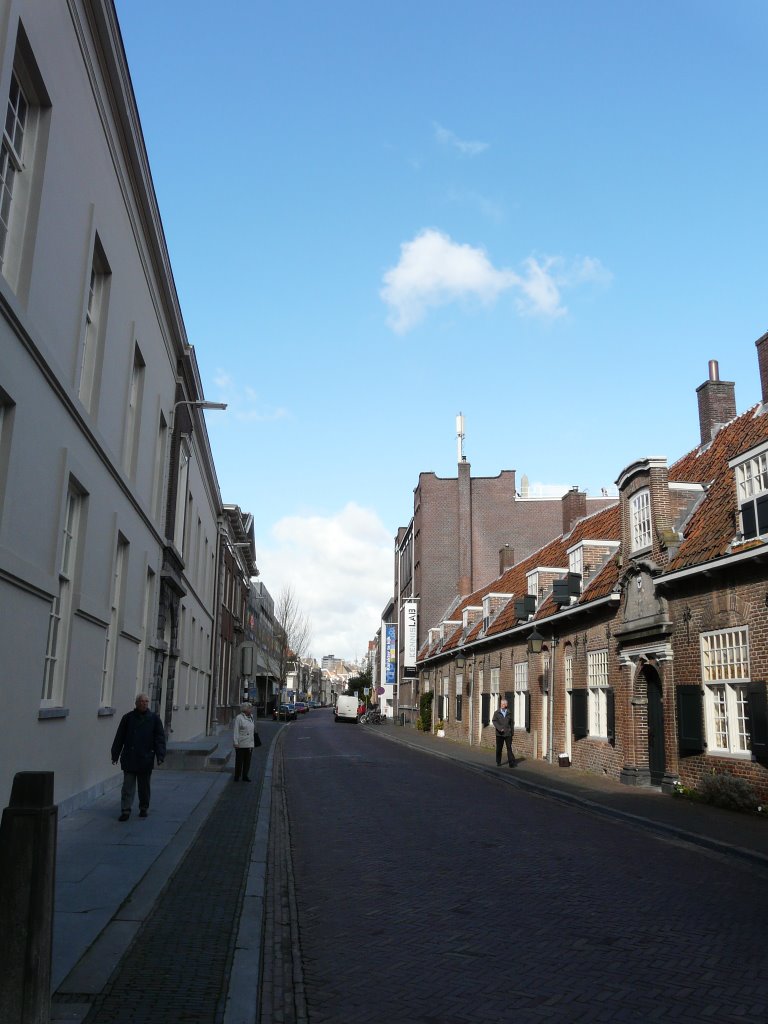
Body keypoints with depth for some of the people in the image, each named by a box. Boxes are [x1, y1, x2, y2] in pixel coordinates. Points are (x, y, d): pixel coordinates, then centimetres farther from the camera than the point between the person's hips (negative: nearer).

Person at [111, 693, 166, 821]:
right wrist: (115, 755, 4)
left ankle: (144, 809, 25)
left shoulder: (154, 718, 3)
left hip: (145, 760, 0)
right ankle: (125, 811, 3)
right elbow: (119, 737, 7)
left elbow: (160, 738, 2)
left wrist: (160, 755, -7)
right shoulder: (128, 718, 3)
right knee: (128, 786, -2)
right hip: (129, 759, 0)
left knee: (144, 787, 10)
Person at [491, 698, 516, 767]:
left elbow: (511, 723, 15)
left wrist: (511, 732, 12)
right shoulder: (496, 713, 4)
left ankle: (512, 763, -10)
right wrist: (499, 728, -19)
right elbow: (494, 721, -5)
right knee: (499, 748, 7)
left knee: (509, 748, -6)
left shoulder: (509, 713, 10)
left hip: (508, 733, 0)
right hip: (499, 734, 0)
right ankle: (498, 762, 22)